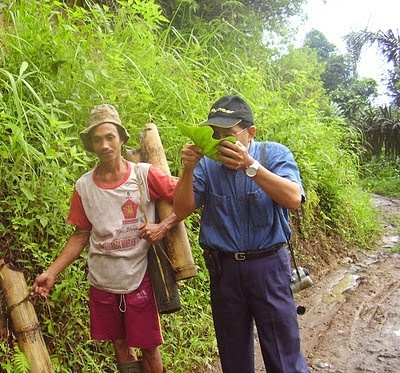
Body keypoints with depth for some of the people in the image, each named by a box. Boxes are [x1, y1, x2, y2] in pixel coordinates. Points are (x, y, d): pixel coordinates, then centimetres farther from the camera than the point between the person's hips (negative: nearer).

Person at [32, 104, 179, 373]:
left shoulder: (145, 175, -10)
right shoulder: (83, 187, -2)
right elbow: (81, 235, 5)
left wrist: (163, 227, -18)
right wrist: (52, 272, -3)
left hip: (139, 280, -2)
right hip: (102, 283, 3)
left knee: (149, 347, 10)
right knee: (120, 345, 18)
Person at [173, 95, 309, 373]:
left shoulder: (275, 154, -6)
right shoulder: (207, 165, -1)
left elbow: (293, 199, -21)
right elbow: (182, 210, -5)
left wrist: (249, 165, -30)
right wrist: (188, 169, -21)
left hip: (268, 266, -2)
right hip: (224, 269, 3)